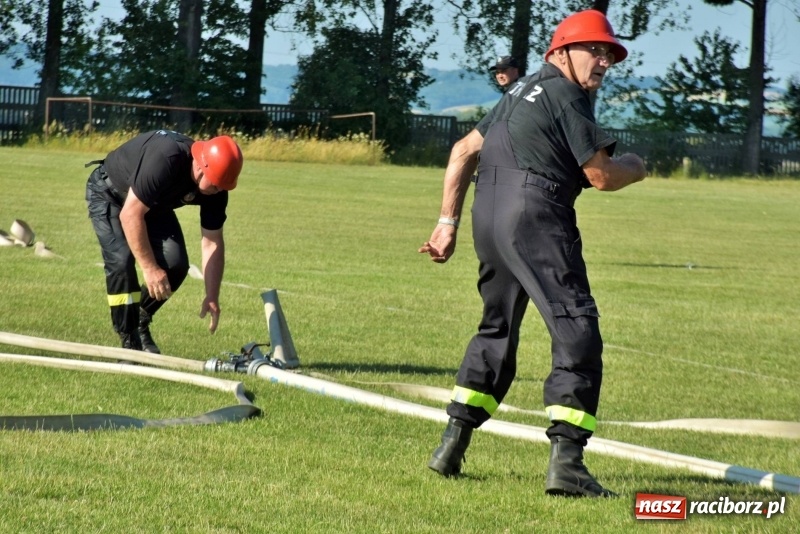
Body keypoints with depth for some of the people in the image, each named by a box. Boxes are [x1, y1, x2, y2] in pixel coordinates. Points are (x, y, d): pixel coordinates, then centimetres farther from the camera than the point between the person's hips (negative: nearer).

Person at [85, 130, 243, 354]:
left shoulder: (215, 187, -20)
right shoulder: (165, 160, -41)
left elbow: (212, 242, -10)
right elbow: (130, 214, -37)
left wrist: (212, 297, -15)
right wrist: (150, 268, -34)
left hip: (153, 205, 6)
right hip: (109, 194, -6)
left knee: (176, 263, -12)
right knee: (121, 259, -25)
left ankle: (140, 321, 11)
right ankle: (129, 342, -16)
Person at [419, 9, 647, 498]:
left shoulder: (522, 92, 22)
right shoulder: (566, 95, -4)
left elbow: (464, 150, 23)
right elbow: (601, 176, -7)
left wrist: (448, 222, 22)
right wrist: (635, 168, 15)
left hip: (488, 219, 9)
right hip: (535, 217, -9)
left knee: (497, 330, 23)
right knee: (578, 333, -10)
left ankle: (453, 444, 22)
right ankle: (566, 461, -21)